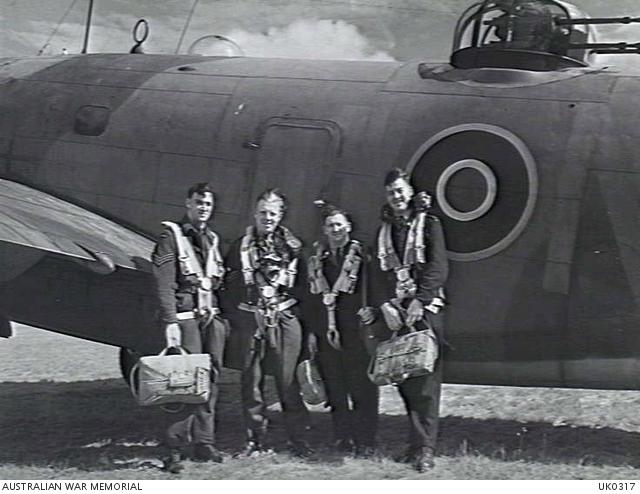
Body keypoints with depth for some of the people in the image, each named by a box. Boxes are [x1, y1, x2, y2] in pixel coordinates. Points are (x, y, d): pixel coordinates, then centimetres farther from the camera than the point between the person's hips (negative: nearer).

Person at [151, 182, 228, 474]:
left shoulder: (211, 240, 19)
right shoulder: (171, 236, -2)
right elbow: (164, 284, -10)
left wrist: (223, 317, 12)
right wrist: (170, 322, -18)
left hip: (211, 317, 7)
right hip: (185, 316, -6)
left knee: (210, 380, 5)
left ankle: (204, 443, 11)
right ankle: (176, 447, -8)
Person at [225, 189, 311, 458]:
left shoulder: (292, 246, 10)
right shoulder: (241, 247, 10)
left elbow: (304, 285, 11)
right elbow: (230, 283, 9)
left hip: (285, 318, -1)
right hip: (251, 319, 1)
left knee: (288, 379, -4)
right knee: (251, 379, 0)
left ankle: (297, 438, 5)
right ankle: (255, 439, 9)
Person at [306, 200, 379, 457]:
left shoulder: (360, 255, 2)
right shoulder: (316, 259, 13)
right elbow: (311, 296, 14)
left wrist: (371, 310, -16)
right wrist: (311, 331, 11)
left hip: (355, 326, -4)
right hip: (325, 327, 4)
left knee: (361, 385, -5)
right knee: (334, 385, 4)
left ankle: (365, 442, 0)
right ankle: (343, 436, 12)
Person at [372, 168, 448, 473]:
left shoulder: (429, 224, 5)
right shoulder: (384, 230, 18)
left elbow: (438, 268, -5)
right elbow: (380, 273, 11)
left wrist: (419, 301, -15)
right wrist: (385, 305, -5)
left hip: (424, 309, -4)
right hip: (395, 312, 5)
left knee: (424, 379, -11)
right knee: (402, 379, 0)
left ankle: (425, 448, -14)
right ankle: (417, 442, 6)